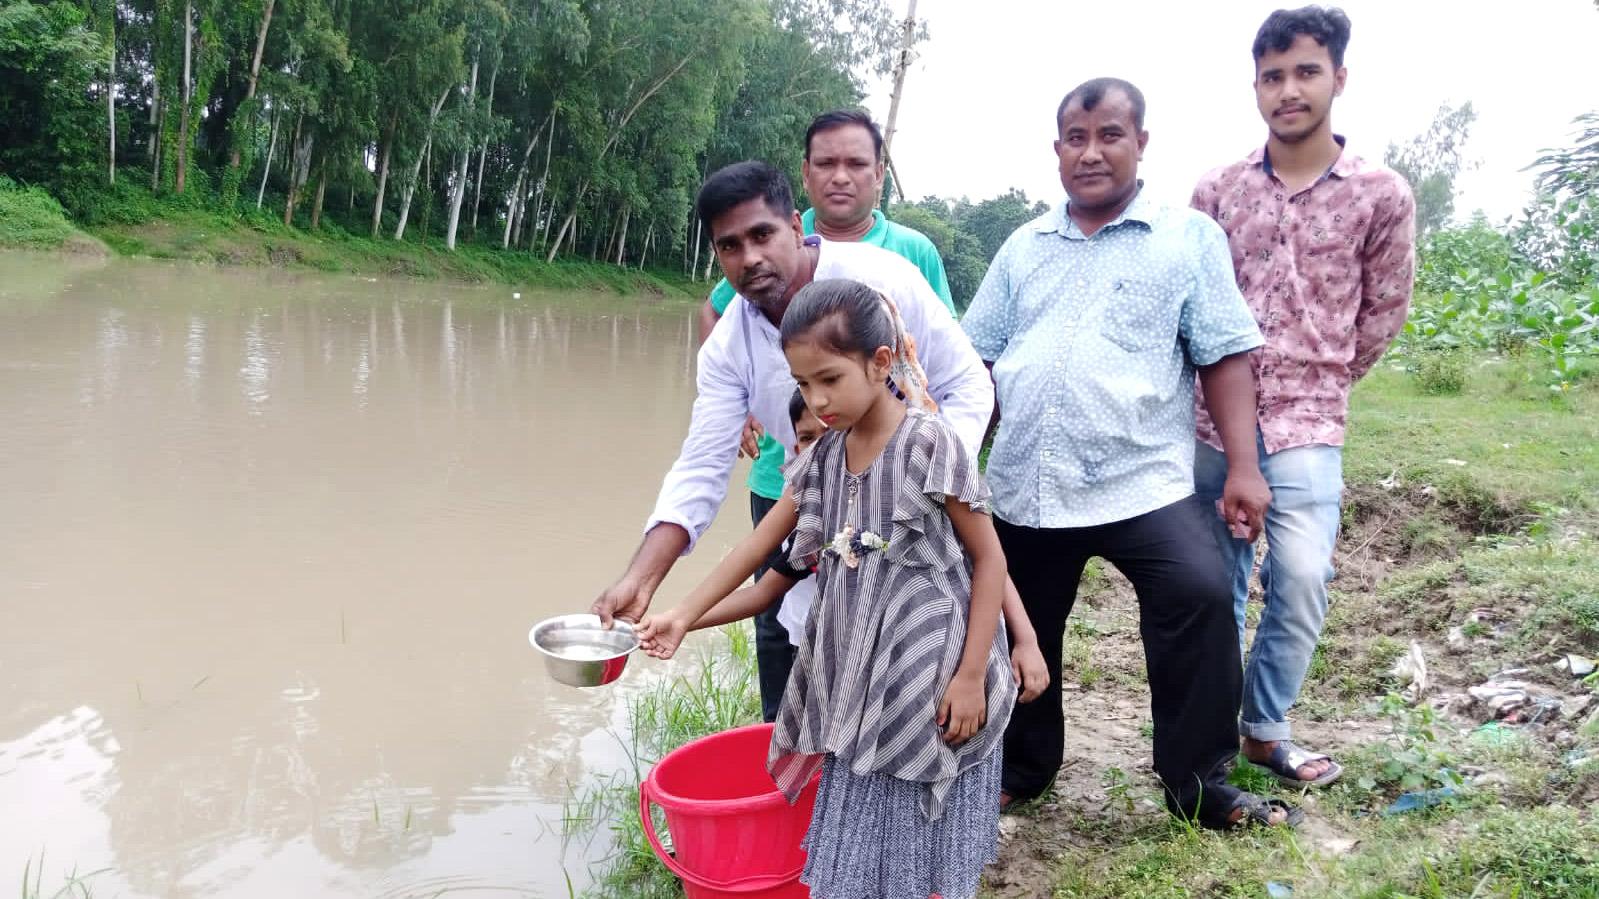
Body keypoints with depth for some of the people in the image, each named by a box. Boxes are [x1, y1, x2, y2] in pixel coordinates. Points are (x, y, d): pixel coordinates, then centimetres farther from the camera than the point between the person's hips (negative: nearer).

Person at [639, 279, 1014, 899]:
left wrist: (971, 677, -15)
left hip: (930, 680, -6)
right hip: (859, 683, 6)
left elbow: (988, 559, -12)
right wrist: (684, 615, 7)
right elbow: (762, 541, 9)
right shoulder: (825, 456, 2)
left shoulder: (929, 443, -17)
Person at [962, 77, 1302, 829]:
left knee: (1201, 600, -21)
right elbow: (979, 360, 14)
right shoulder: (1024, 247, 13)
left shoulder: (1188, 238, 3)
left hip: (1144, 483, -4)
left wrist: (1242, 467, -9)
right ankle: (1021, 768, 36)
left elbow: (1224, 358, -2)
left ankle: (1200, 787, 0)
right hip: (1024, 486, 4)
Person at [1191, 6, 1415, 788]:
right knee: (1215, 586, 9)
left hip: (1308, 425, -1)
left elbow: (1383, 313, 8)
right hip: (1214, 420, 2)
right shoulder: (1216, 191, 3)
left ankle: (1265, 728, 14)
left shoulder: (1382, 195, 0)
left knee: (1301, 581, -10)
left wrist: (1317, 382, 10)